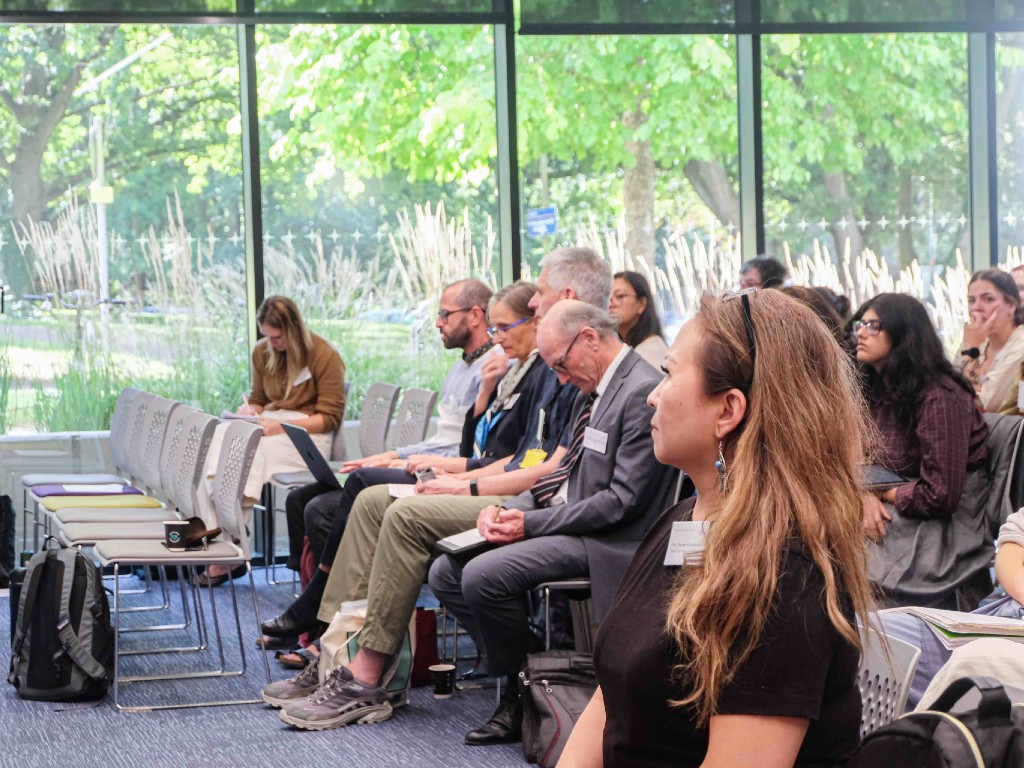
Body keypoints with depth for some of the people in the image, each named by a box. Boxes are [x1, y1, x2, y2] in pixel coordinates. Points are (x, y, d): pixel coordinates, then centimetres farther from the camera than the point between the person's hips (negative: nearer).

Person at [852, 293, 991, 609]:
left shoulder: (940, 398, -20)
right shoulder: (876, 390, 7)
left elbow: (940, 496, -23)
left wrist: (883, 492, -8)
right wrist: (868, 497, -11)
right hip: (893, 519, 7)